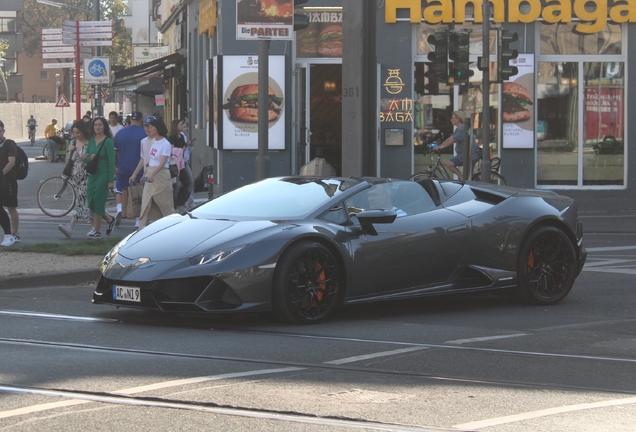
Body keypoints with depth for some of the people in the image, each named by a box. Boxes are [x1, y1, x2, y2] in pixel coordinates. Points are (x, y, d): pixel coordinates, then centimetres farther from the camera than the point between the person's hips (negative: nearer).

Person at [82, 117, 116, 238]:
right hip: (92, 174, 7)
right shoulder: (91, 141, 9)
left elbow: (111, 162, -12)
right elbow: (85, 158, 10)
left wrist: (111, 181, -15)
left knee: (98, 202, -6)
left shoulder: (108, 141, -10)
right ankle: (110, 219, 26)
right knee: (91, 202, 5)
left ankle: (96, 231, 2)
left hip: (103, 174, -7)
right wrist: (90, 158, -15)